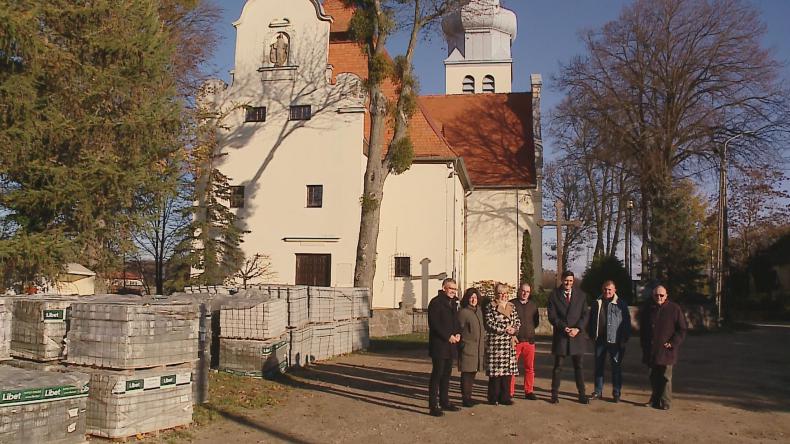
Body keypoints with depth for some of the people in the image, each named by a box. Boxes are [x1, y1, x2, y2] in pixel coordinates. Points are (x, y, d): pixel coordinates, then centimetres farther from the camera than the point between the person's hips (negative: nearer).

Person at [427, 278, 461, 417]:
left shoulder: (453, 303, 16)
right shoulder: (436, 302, -11)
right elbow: (434, 324, -17)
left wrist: (458, 334, 3)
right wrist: (448, 336, -17)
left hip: (451, 345, 8)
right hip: (438, 345, -8)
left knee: (446, 374, 13)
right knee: (437, 374, -6)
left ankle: (444, 402, 22)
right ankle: (433, 406, -3)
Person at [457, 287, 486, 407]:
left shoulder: (479, 310, 12)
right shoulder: (463, 312, -10)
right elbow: (459, 330, -9)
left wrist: (484, 342, 15)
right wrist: (461, 345, -11)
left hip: (479, 347, 7)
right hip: (467, 347, -7)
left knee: (473, 372, 12)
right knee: (467, 373, -3)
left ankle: (468, 396, 22)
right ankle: (465, 398, 5)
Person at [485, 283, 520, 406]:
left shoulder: (511, 306, 16)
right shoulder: (491, 306, -1)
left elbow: (517, 321, 16)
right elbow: (489, 324, -8)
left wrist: (514, 329, -5)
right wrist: (505, 329, -13)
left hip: (509, 343, 5)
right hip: (495, 343, -5)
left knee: (508, 370, 4)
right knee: (495, 370, -4)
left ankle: (505, 397, 12)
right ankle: (493, 398, 5)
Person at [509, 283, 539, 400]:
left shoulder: (533, 305, 12)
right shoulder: (511, 304, 0)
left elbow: (536, 321, 19)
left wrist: (530, 329, 6)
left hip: (529, 340, 4)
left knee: (530, 368, 7)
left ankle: (529, 391, 16)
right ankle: (510, 392, 5)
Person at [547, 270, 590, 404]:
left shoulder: (580, 295, 8)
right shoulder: (554, 295, 1)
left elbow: (585, 314, 3)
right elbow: (552, 316, -3)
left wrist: (577, 329, -10)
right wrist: (564, 328, -15)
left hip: (577, 335, 2)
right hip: (560, 336, -2)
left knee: (578, 367, 6)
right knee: (557, 367, 3)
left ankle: (582, 394, 13)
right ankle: (555, 394, 10)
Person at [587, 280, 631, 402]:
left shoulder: (621, 304, -2)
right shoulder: (597, 303, 8)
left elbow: (627, 322, -2)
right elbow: (591, 320, 14)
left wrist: (625, 338, -5)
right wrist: (592, 335, 9)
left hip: (615, 341, -3)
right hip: (600, 340, 4)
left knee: (616, 367, 3)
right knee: (599, 366, 10)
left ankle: (616, 393, 12)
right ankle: (598, 391, 20)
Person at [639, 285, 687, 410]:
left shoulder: (674, 309, -2)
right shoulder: (647, 309, 7)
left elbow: (682, 329, -1)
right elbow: (642, 329, 15)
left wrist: (673, 343, -10)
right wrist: (645, 346, 8)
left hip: (667, 350, -3)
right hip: (651, 350, 4)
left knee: (666, 377, -2)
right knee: (654, 377, 11)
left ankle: (665, 402, 6)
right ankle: (655, 400, 23)